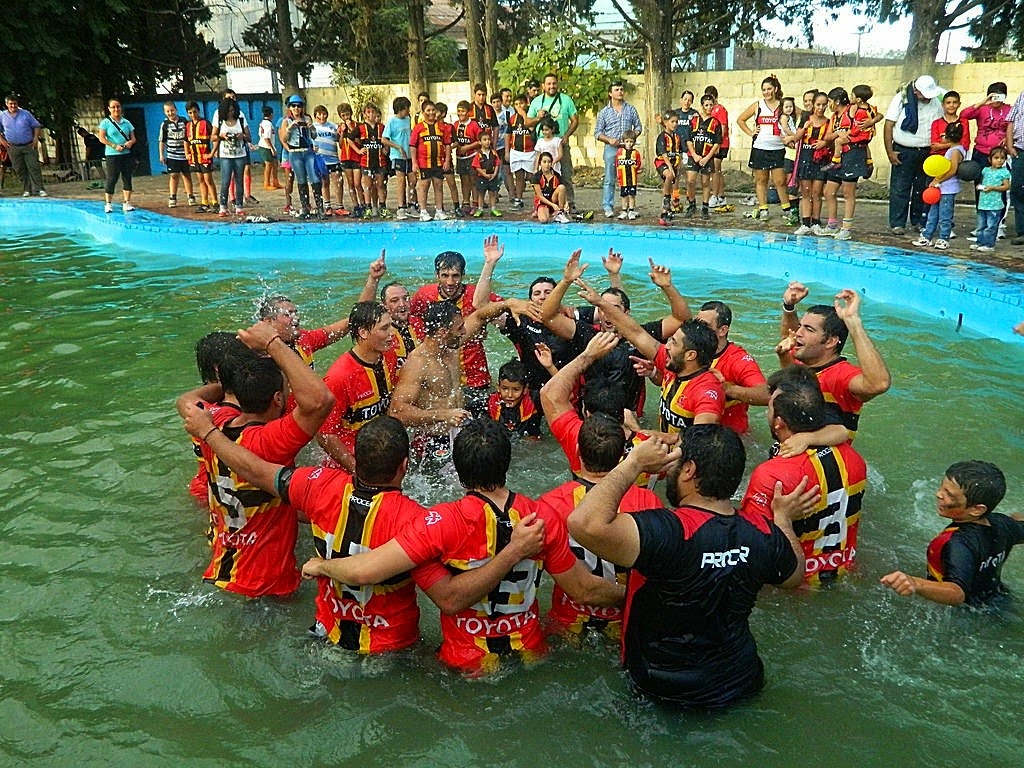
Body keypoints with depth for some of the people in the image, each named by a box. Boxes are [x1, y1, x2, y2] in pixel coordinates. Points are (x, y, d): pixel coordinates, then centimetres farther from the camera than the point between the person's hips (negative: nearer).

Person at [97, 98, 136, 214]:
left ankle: (127, 203, 10)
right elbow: (102, 138, -7)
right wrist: (115, 146, -17)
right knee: (112, 179, -3)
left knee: (127, 179, 5)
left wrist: (131, 142, -11)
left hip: (127, 154, 4)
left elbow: (133, 137, 12)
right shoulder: (105, 122, 0)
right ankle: (108, 204, 4)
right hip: (112, 155, -4)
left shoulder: (126, 122, 12)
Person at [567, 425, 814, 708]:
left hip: (663, 691, -4)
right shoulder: (765, 536, -15)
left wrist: (634, 463, -33)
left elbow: (585, 523, -47)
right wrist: (782, 516, 21)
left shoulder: (667, 532, -35)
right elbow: (795, 575, 6)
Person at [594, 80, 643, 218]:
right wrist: (609, 140, -11)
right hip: (611, 149, -1)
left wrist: (633, 136, -6)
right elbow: (597, 133, 5)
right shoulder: (604, 112, 6)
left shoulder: (631, 109, 11)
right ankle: (608, 207, 2)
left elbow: (638, 126, 14)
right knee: (609, 180, -3)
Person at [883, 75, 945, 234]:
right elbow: (888, 125, -6)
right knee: (900, 189, -4)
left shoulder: (935, 103, 4)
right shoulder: (901, 99, -6)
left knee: (923, 189, 7)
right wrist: (890, 151, -10)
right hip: (904, 150, -3)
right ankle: (897, 224, 1)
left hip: (927, 151, 3)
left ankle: (919, 221, 17)